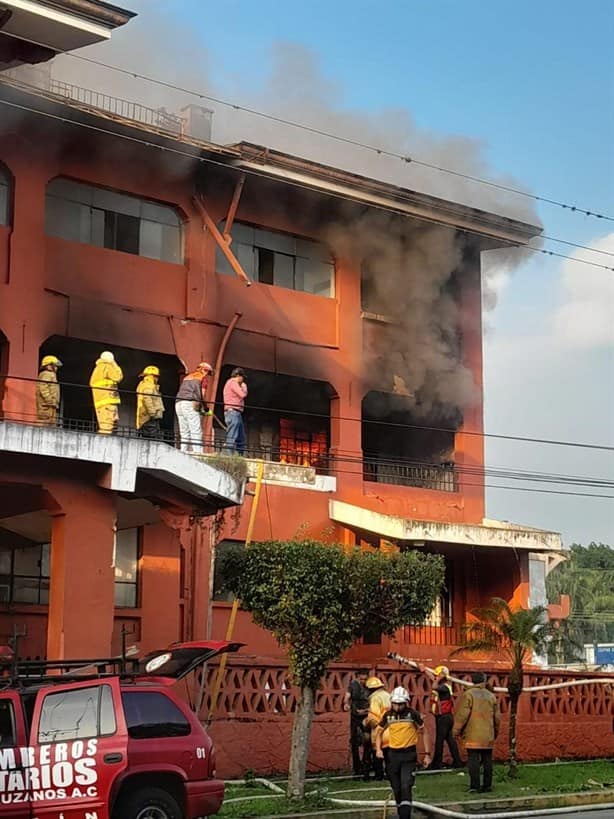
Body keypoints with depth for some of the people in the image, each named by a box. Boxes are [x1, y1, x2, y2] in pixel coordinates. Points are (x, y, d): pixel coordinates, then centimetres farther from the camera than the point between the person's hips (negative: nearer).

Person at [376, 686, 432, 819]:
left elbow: (424, 733, 3)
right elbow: (380, 733, 12)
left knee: (406, 787, -15)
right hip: (393, 755, 3)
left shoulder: (413, 714, -5)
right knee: (396, 789, 11)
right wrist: (378, 748, -6)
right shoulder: (388, 716, 1)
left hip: (409, 755, -3)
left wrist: (427, 754, -1)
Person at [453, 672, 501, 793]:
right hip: (488, 736, 4)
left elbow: (462, 714, -11)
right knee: (487, 760, 10)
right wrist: (496, 732, 28)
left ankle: (475, 786, -7)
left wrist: (456, 730, -2)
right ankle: (487, 785, 13)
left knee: (473, 760, -4)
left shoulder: (468, 695, -5)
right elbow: (497, 716, 15)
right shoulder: (491, 696, 10)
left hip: (473, 735, -4)